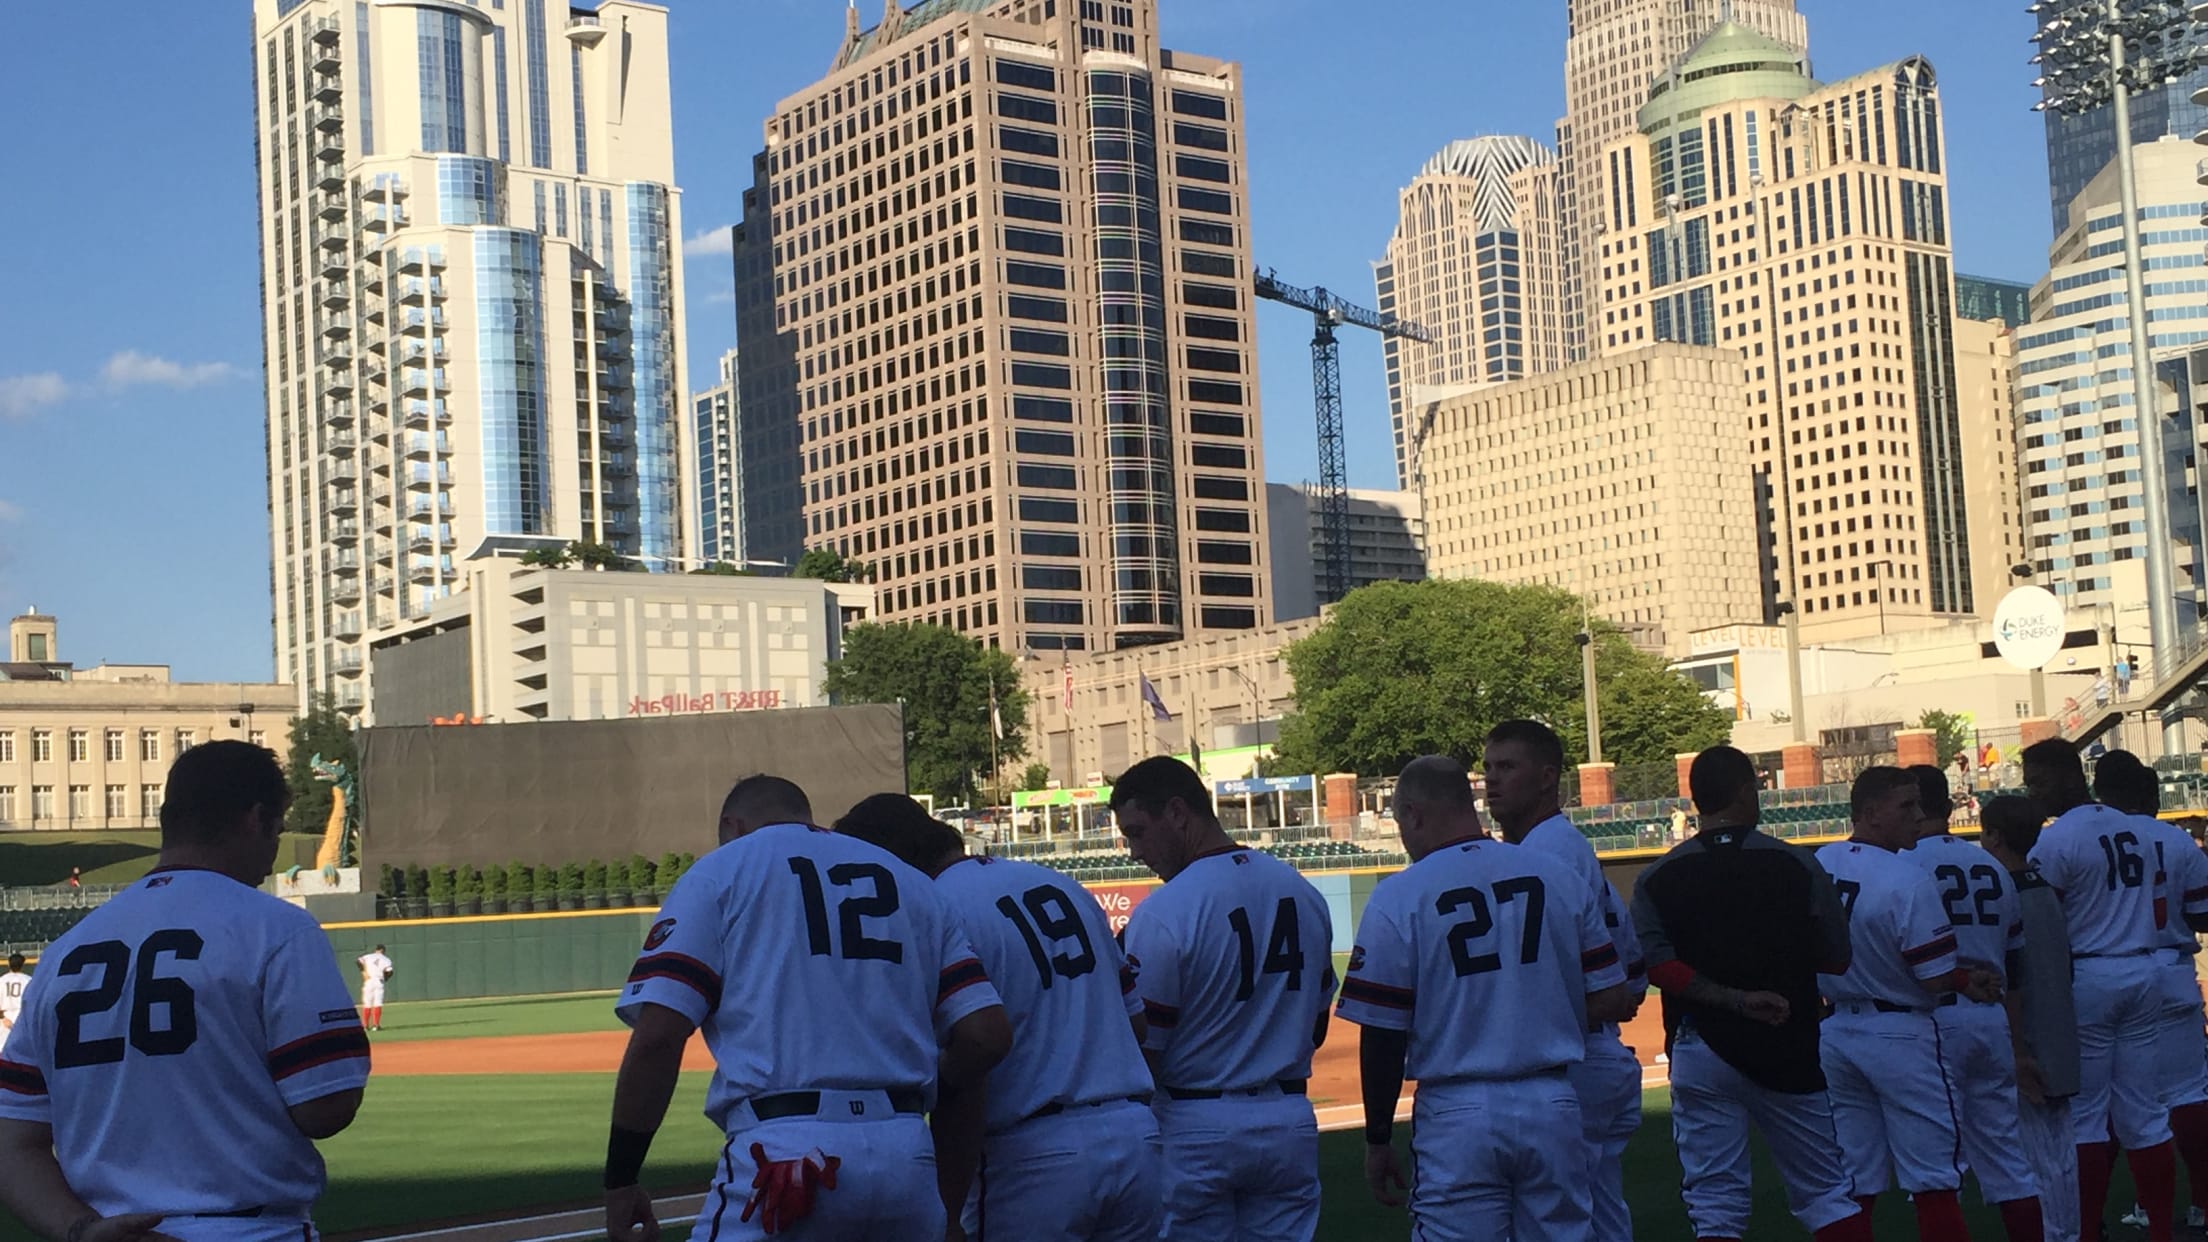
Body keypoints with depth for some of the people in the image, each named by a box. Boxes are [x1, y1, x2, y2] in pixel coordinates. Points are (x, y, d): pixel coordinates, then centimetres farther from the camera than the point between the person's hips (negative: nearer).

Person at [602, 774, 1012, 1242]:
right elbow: (987, 1033, 9)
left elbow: (657, 1037, -4)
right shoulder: (912, 882, 20)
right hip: (910, 1159, 4)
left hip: (779, 1156, -4)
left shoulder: (718, 871, 9)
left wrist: (620, 1182, 1)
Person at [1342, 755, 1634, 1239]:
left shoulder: (1398, 896, -7)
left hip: (1457, 1116, -3)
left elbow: (1383, 1036, -6)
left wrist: (1378, 1139, 5)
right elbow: (1611, 1001, 5)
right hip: (1555, 1109, 3)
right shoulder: (1559, 876, 4)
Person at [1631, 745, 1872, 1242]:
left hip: (1699, 1055, 1)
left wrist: (1733, 999, -14)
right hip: (1788, 1052, 0)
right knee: (1828, 1195, 11)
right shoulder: (1798, 866, -3)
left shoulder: (1656, 880, 0)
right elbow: (1837, 959, 1)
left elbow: (1659, 967, -13)